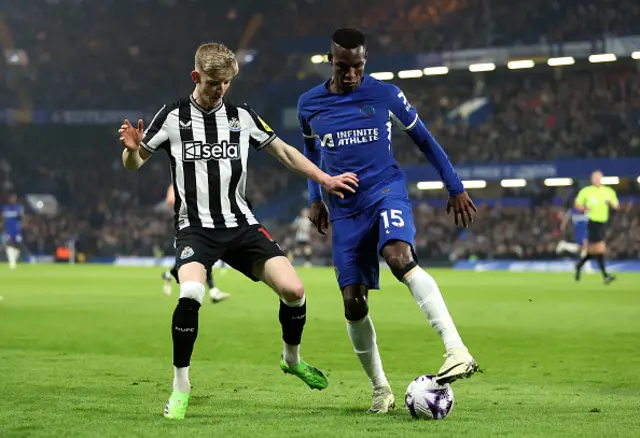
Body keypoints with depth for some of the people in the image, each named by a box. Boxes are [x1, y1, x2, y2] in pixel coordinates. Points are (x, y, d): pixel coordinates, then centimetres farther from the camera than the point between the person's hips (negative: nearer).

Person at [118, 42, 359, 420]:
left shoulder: (242, 116, 7)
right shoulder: (173, 117, -1)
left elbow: (283, 151, 17)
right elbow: (134, 164, 6)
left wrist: (325, 180, 10)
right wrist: (131, 148, -17)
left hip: (241, 225, 3)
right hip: (196, 228, -3)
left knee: (293, 290, -12)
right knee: (191, 294, -30)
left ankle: (293, 358, 20)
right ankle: (181, 388, -13)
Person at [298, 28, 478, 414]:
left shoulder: (386, 95, -2)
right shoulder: (309, 104, 6)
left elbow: (424, 139, 9)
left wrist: (455, 188, 9)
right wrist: (315, 198, 17)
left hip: (387, 191, -3)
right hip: (346, 209, 4)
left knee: (400, 257, -34)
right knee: (354, 303, -2)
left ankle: (457, 349, -44)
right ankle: (380, 389, 16)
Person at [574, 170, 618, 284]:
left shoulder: (609, 191, 10)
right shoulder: (585, 191, 0)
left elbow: (617, 206, 14)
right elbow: (577, 205, 6)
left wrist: (611, 203, -9)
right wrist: (584, 208, -15)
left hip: (603, 223, 5)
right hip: (593, 222, -5)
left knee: (593, 250, 11)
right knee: (599, 249, -12)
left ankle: (579, 265, 34)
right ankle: (605, 275, -10)